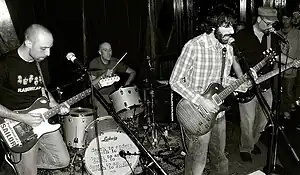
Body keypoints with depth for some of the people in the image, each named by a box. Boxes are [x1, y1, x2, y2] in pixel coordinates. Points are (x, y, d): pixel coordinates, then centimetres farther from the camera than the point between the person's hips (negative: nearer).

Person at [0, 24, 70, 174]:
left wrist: (56, 107, 0)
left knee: (63, 161, 11)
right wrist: (21, 118, -22)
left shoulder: (42, 62, 4)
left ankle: (20, 160, 28)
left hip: (44, 121, 6)